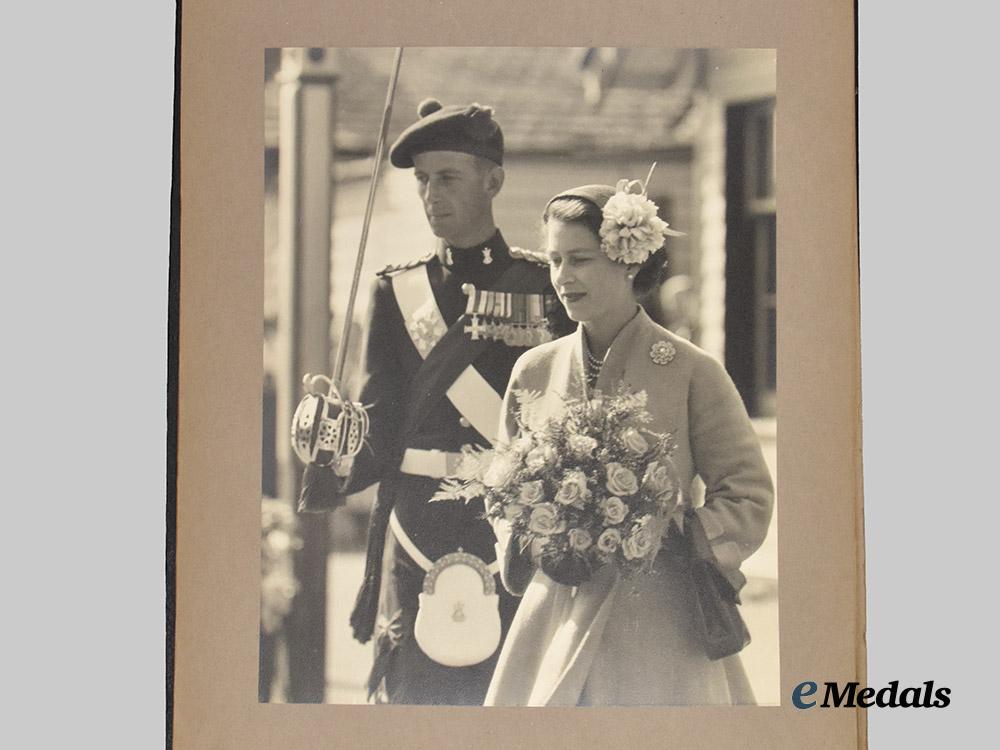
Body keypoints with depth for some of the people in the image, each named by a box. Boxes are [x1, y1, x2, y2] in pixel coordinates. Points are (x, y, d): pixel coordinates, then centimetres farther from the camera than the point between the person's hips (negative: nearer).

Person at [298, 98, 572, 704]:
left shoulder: (546, 287, 5)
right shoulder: (399, 292, 11)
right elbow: (382, 426, 5)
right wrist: (341, 474, -16)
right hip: (418, 536, 2)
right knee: (409, 693, -1)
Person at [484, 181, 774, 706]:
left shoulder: (691, 372, -4)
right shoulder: (534, 371, 7)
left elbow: (749, 497, -1)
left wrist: (658, 542, -13)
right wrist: (533, 544, -2)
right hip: (555, 623, 3)